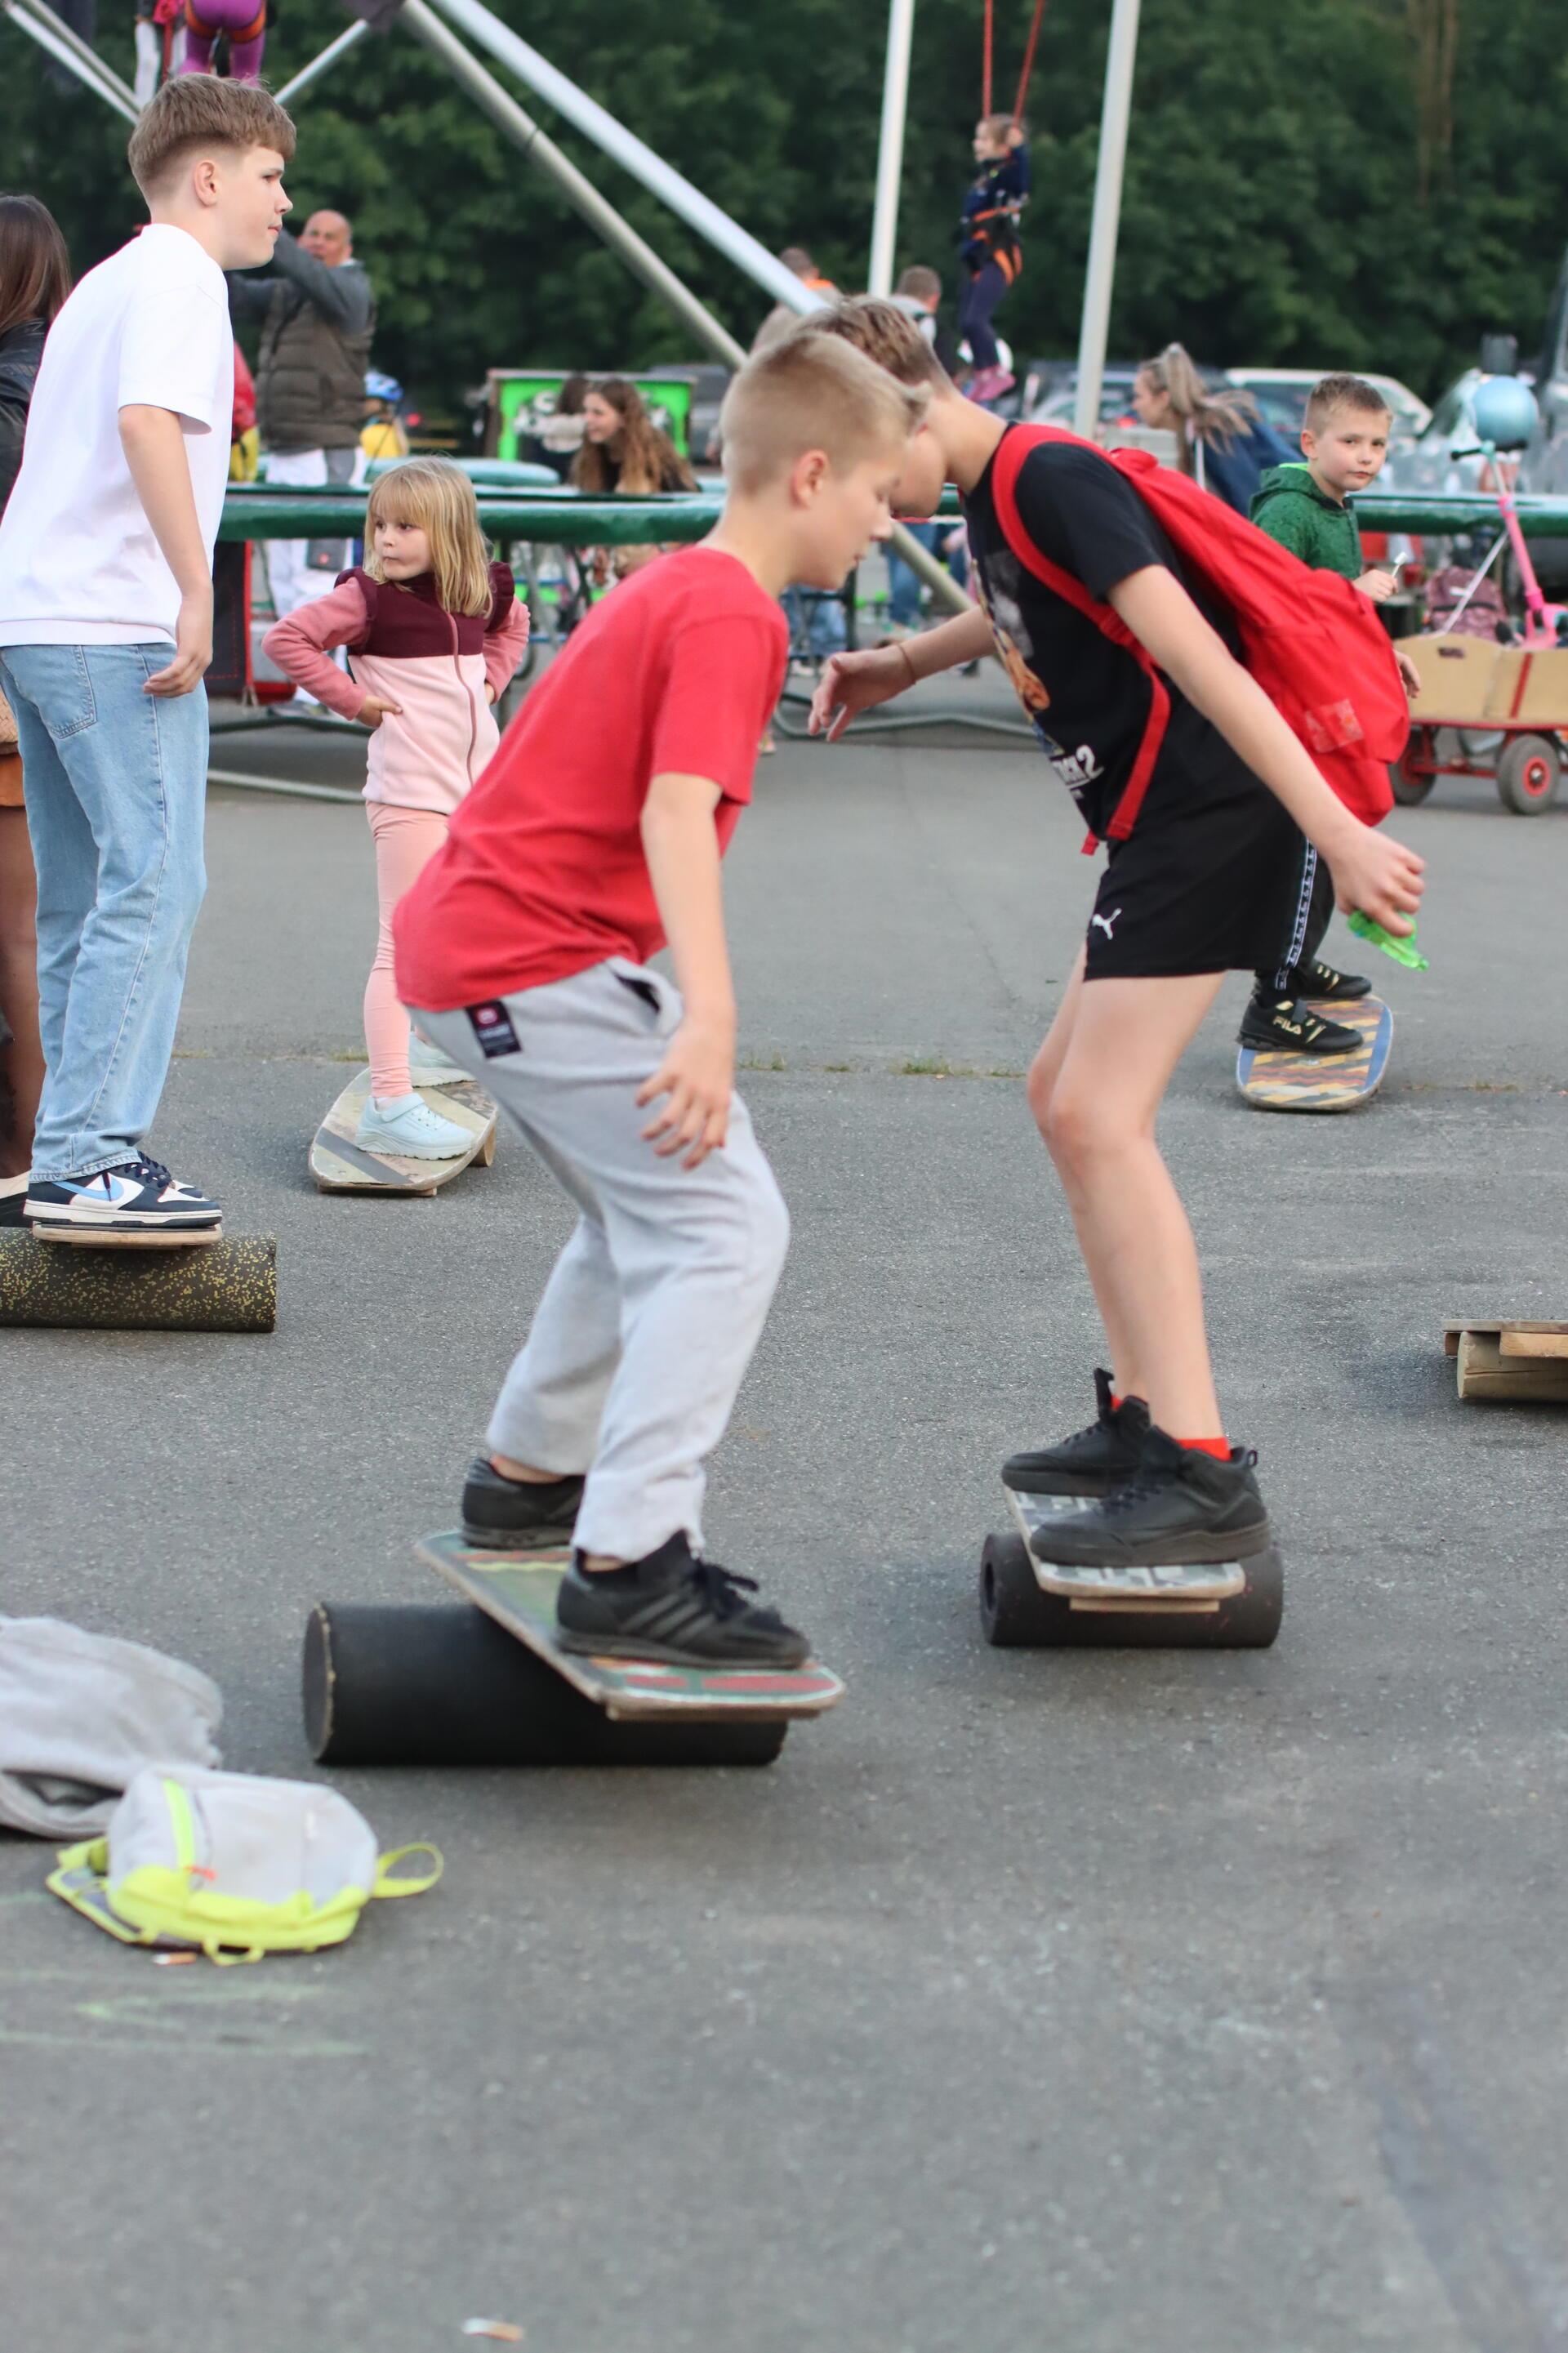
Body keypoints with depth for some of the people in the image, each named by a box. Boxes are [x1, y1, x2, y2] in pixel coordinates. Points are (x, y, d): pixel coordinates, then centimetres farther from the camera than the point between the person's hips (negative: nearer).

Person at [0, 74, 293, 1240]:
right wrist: (196, 589, -24)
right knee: (153, 885, -12)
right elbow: (148, 418, -23)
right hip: (113, 624, -10)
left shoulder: (110, 280, 24)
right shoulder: (178, 274, -6)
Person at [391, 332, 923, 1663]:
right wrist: (709, 1015, -39)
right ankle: (628, 1569, -20)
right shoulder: (731, 616, -14)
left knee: (650, 1212, 25)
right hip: (539, 958, -11)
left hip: (463, 941, 11)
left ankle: (529, 1479, 35)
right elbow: (677, 812, -28)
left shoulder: (673, 591, 18)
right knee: (726, 1227, -13)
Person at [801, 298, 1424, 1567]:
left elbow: (1195, 654, -25)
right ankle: (1147, 1414, 25)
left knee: (1099, 1117, -17)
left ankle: (1205, 1476, -20)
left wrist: (1338, 830, -30)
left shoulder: (1051, 479, -18)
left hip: (1209, 816, -11)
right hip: (1160, 826, 11)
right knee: (1070, 1098, 18)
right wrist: (909, 662, 26)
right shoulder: (994, 492, 12)